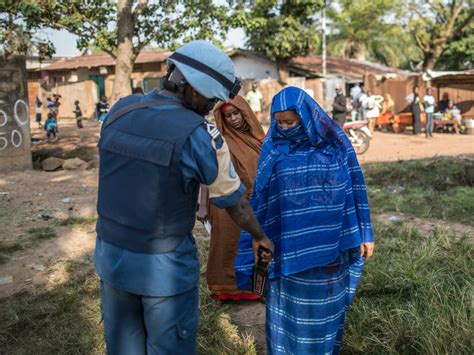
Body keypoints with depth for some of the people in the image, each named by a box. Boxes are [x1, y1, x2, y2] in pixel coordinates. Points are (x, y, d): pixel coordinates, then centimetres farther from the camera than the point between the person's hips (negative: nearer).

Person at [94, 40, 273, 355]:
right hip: (165, 268, -5)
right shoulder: (199, 134, -18)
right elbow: (233, 200, -6)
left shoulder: (119, 111, -2)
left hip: (111, 256, 6)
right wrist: (260, 236, 11)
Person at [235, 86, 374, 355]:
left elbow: (353, 188, 0)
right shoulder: (274, 147, -4)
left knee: (323, 306, 12)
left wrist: (364, 233, 1)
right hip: (289, 245, 0)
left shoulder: (335, 143, -4)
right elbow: (260, 196, 1)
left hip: (328, 242, 0)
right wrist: (257, 239, 2)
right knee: (287, 306, 9)